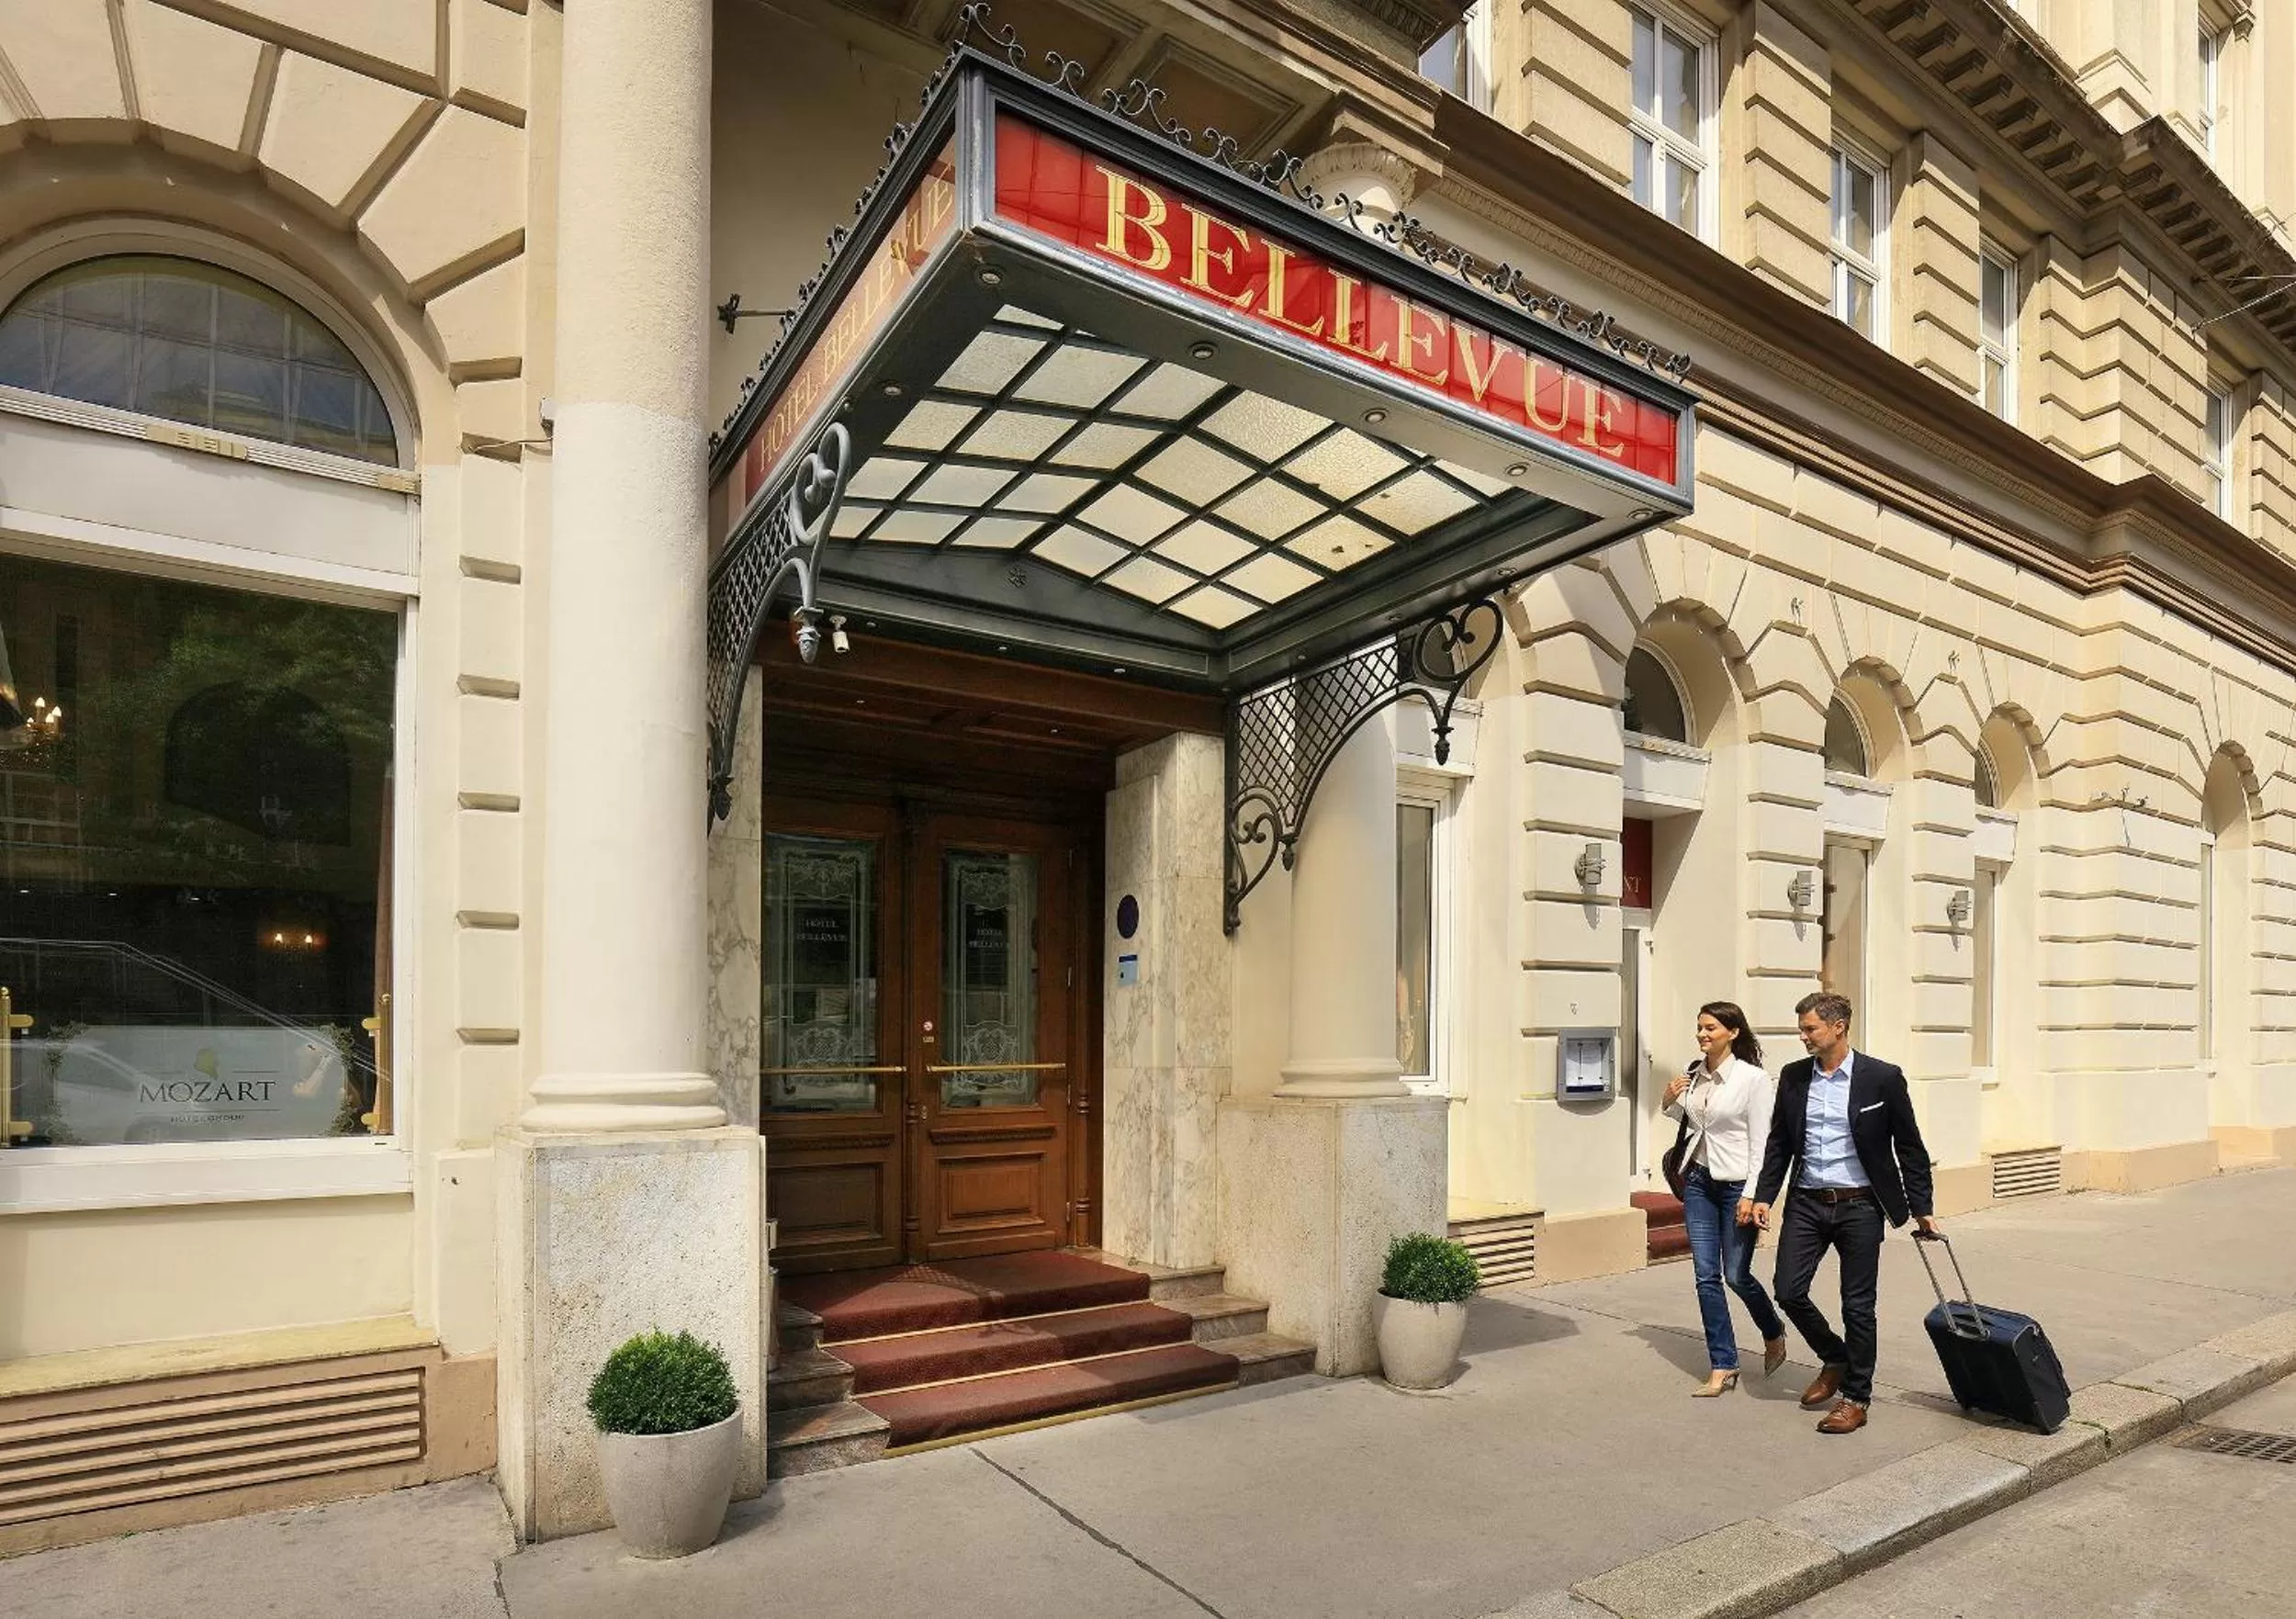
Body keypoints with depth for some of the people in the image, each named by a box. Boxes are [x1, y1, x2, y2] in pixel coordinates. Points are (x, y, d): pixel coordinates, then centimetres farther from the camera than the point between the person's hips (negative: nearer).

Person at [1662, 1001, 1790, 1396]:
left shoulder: (1753, 1078, -12)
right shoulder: (1694, 1075, 5)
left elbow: (1761, 1142, -12)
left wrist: (1751, 1195, -16)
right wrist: (1671, 1103, 1)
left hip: (1736, 1185, -5)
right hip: (1699, 1181, 5)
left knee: (1737, 1275, 4)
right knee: (1706, 1276, 4)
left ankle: (1774, 1334, 35)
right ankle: (1723, 1367, 13)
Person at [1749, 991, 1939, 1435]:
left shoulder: (1882, 1078, -7)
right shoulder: (1793, 1077, 4)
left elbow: (1909, 1147, 0)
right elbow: (1779, 1143, 10)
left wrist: (1921, 1208, 1)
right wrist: (1764, 1196, 4)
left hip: (1859, 1206, -4)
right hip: (1806, 1203, 4)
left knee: (1858, 1304, 5)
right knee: (1789, 1291, 1)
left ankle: (1855, 1397, 21)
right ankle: (1835, 1359, 28)